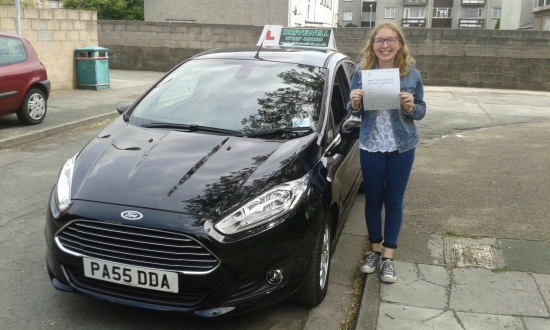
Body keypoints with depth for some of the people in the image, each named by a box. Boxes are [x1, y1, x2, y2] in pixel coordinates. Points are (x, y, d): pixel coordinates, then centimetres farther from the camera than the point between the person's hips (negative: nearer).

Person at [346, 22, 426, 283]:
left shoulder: (412, 74, -5)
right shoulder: (362, 72, -4)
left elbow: (422, 111, 2)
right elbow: (353, 111, 2)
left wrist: (410, 107, -20)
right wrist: (355, 104, -20)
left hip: (402, 148, 0)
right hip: (371, 147, 1)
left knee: (394, 202, 8)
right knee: (373, 201, 11)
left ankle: (388, 256, 22)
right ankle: (375, 250, 30)